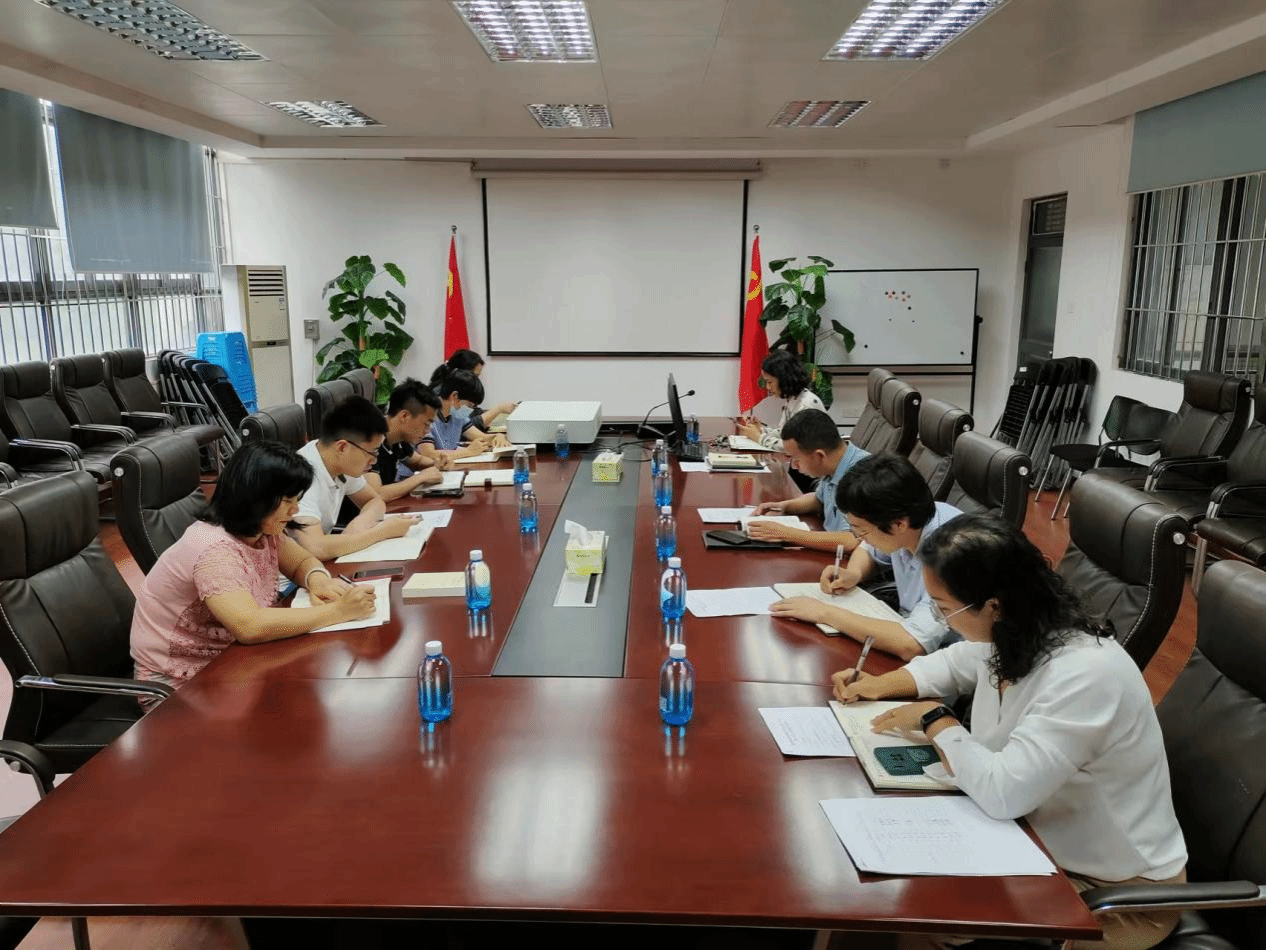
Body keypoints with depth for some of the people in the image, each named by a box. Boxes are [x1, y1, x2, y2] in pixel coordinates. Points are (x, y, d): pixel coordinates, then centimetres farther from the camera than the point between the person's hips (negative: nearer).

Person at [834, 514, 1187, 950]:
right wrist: (881, 685, -1)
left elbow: (1002, 791, -37)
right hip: (1042, 841, 7)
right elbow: (952, 662, 16)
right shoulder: (1010, 633, -7)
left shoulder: (1084, 674, -33)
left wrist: (934, 719, -21)